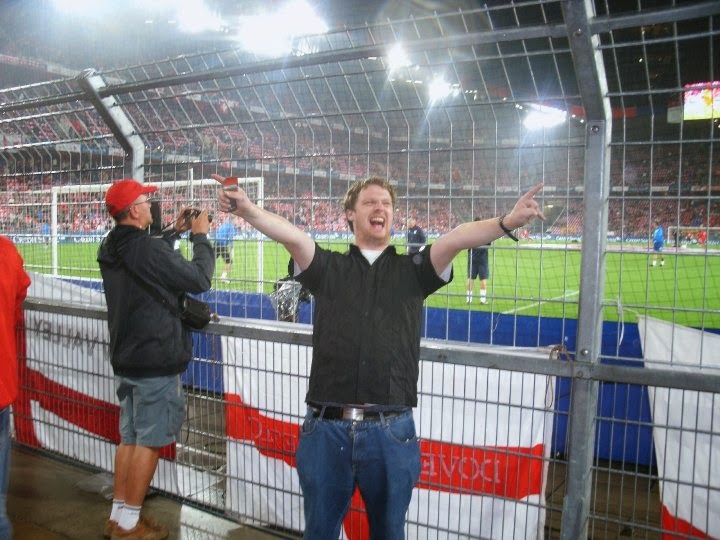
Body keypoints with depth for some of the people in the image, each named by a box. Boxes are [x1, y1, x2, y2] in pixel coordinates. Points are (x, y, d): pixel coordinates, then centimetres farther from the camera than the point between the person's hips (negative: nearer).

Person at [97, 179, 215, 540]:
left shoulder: (113, 247, 5)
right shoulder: (146, 247, -22)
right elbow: (200, 280, -16)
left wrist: (175, 232, 18)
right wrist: (201, 237, -4)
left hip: (126, 357, 9)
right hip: (155, 360, -9)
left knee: (130, 437, 17)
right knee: (148, 441, 3)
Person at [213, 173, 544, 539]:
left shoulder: (412, 271, 7)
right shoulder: (328, 268, 6)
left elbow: (456, 239, -10)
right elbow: (291, 236, -12)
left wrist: (506, 223, -26)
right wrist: (246, 210, -30)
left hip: (392, 431, 0)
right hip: (326, 428, 0)